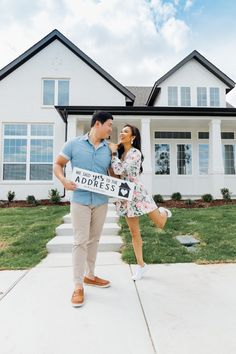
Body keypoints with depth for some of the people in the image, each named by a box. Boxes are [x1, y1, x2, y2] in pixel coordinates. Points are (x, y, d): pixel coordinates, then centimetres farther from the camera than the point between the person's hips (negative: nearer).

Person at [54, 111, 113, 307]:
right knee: (81, 241, -3)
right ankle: (78, 286, 11)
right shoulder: (74, 143, -2)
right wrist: (64, 180, -16)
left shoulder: (109, 149, 7)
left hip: (101, 201, 4)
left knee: (94, 240, 14)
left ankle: (89, 275, 32)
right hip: (80, 200, -4)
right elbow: (58, 165, 2)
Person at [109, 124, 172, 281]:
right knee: (134, 233, 10)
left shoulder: (135, 153, -13)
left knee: (160, 224, 4)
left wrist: (113, 152, -14)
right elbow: (114, 172, 4)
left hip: (138, 193, -5)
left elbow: (119, 170, -24)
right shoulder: (120, 152, 9)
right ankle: (141, 265, 25)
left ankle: (164, 212, 41)